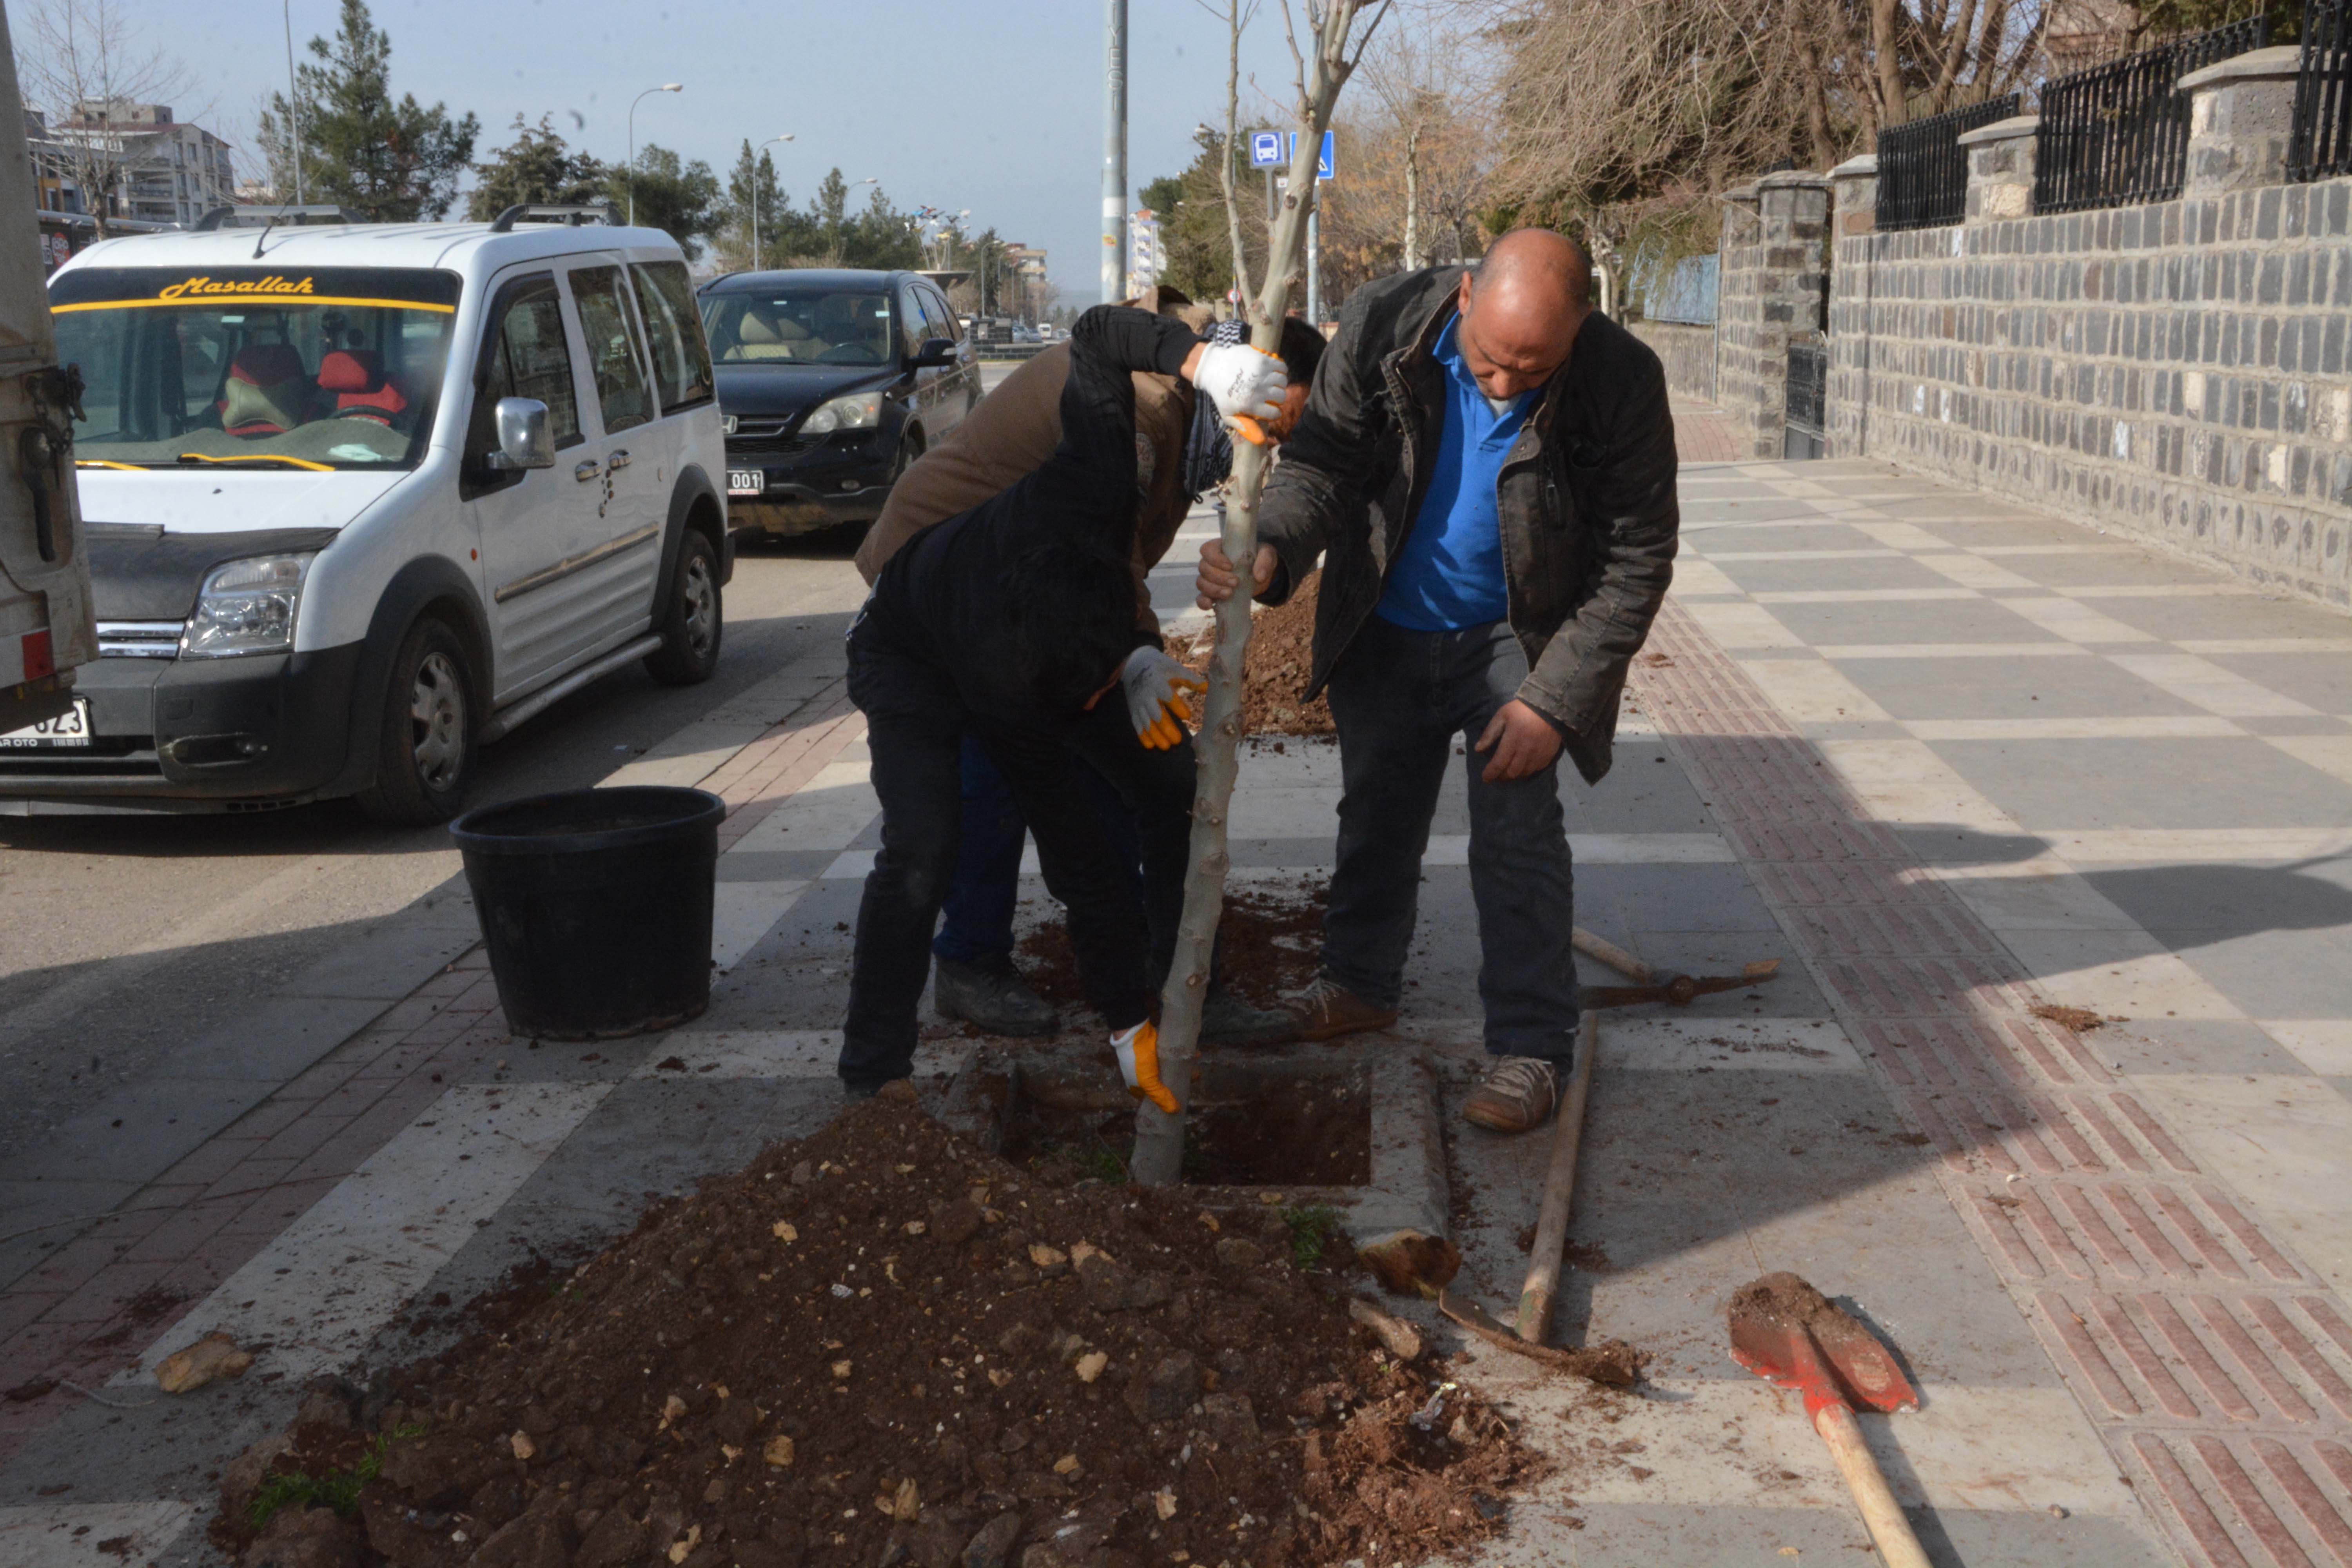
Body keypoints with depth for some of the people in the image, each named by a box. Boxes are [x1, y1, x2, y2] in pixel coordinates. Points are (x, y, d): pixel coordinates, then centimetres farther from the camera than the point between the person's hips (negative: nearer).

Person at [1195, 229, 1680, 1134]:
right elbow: (1324, 460, -14)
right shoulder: (1382, 327, -22)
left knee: (1517, 836, -8)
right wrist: (1270, 551, -37)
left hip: (1513, 640, -3)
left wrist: (1553, 701, -20)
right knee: (1376, 813, 16)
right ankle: (1361, 983, 36)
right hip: (1384, 632, 3)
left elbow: (1636, 560, -17)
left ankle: (1530, 1045, 4)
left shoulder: (1621, 382, -25)